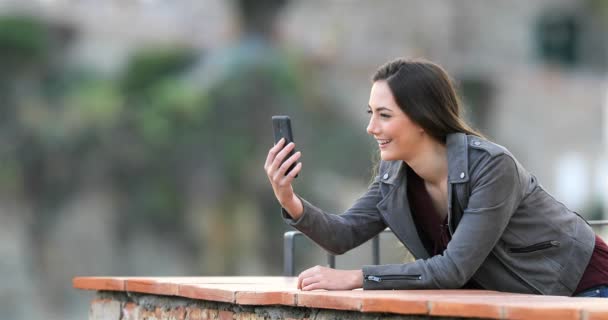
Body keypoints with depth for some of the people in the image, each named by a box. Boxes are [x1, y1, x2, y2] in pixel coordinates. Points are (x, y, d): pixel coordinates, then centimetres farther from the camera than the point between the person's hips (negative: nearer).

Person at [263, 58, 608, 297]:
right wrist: (291, 202, -24)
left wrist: (355, 278, -32)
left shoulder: (492, 166, -30)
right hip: (507, 294, 6)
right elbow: (345, 234, -5)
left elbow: (455, 269, -32)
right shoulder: (395, 174, -8)